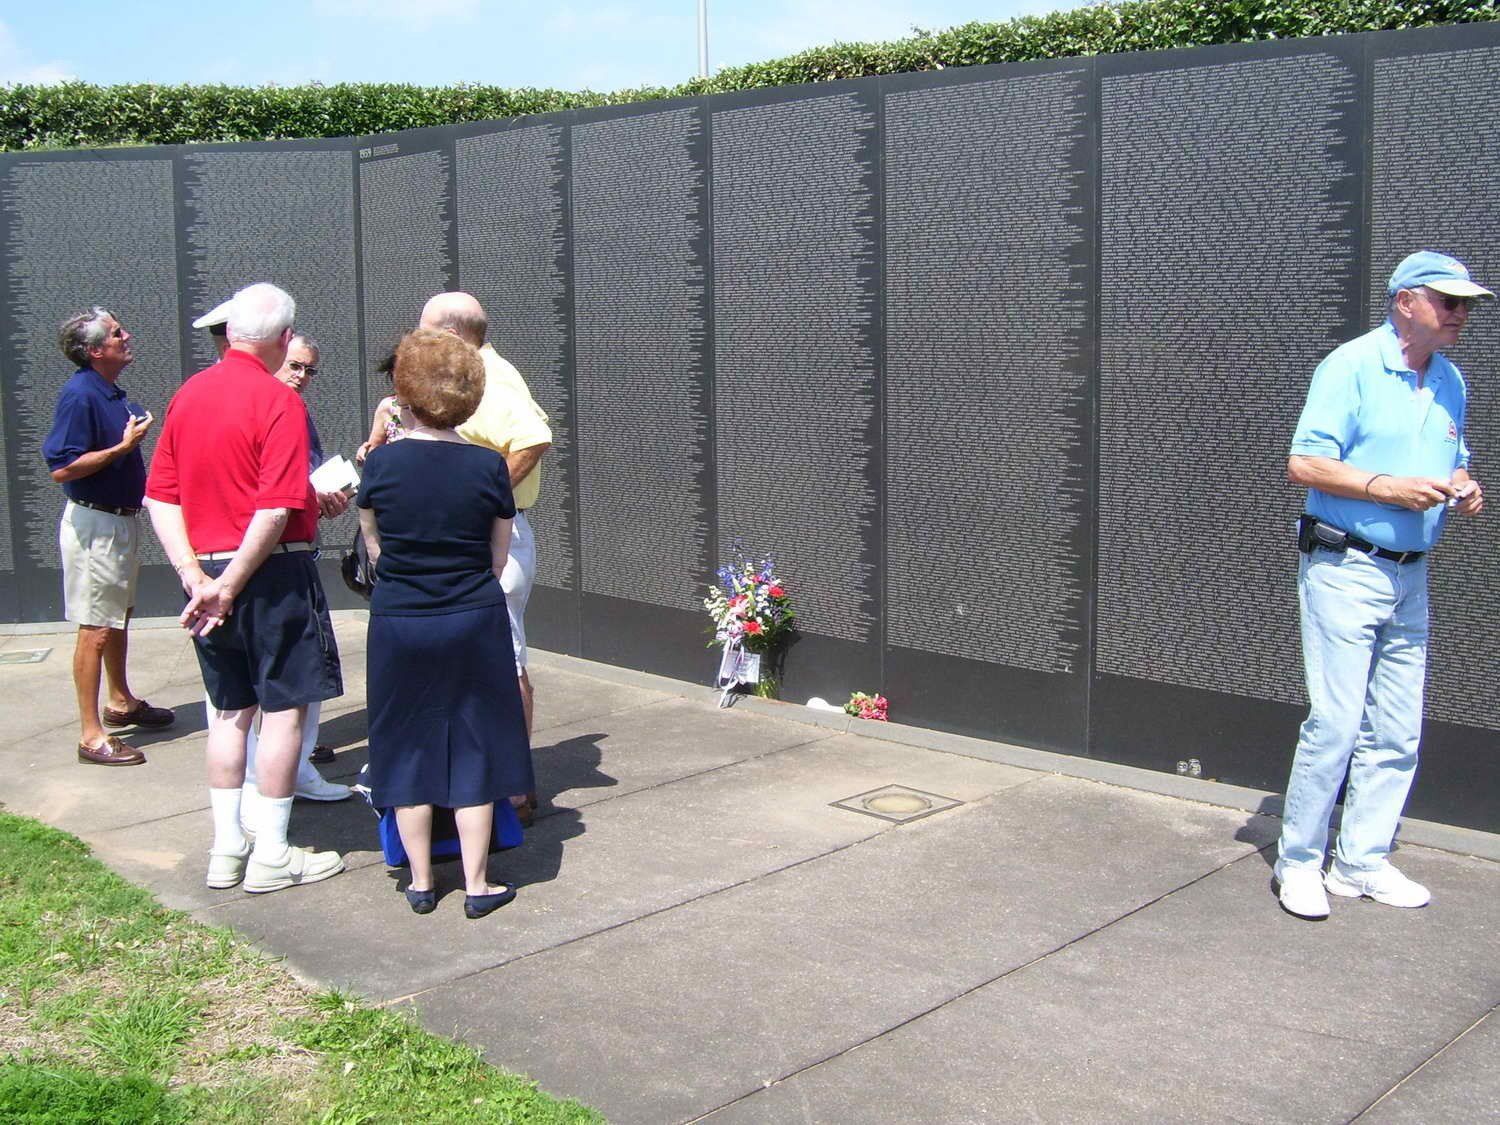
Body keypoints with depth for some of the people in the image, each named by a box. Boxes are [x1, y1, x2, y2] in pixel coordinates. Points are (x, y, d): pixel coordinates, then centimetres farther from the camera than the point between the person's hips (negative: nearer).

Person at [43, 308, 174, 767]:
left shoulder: (112, 392, 9)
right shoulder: (79, 395, -19)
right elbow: (61, 468, -25)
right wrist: (125, 446, -24)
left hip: (122, 519, 10)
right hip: (94, 524, -10)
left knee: (120, 616, 22)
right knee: (96, 627, -5)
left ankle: (121, 702, 39)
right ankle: (91, 734, 0)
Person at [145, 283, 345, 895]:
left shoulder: (187, 395, 8)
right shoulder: (277, 400, -13)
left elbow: (160, 497, 5)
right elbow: (276, 510, -21)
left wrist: (195, 575, -1)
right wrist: (230, 586, -14)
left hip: (208, 575, 7)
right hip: (272, 572, -7)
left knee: (231, 710, 15)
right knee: (285, 708, 3)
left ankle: (226, 849, 20)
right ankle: (272, 855, 8)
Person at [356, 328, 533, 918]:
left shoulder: (381, 462, -8)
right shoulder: (489, 466, -7)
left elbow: (375, 550, 5)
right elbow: (498, 560, 1)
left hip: (399, 624, 0)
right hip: (475, 624, 0)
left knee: (409, 749, 12)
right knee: (474, 749, 9)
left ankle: (421, 883, 20)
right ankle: (477, 885, 14)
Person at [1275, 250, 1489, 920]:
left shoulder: (1450, 381, 14)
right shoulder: (1351, 365, -9)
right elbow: (1303, 464, -15)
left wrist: (1464, 490, 1)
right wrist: (1389, 487, -22)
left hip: (1411, 577, 8)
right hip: (1346, 570, -7)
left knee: (1397, 733, 9)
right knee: (1336, 723, -9)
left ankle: (1363, 862, 20)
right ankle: (1299, 862, 6)